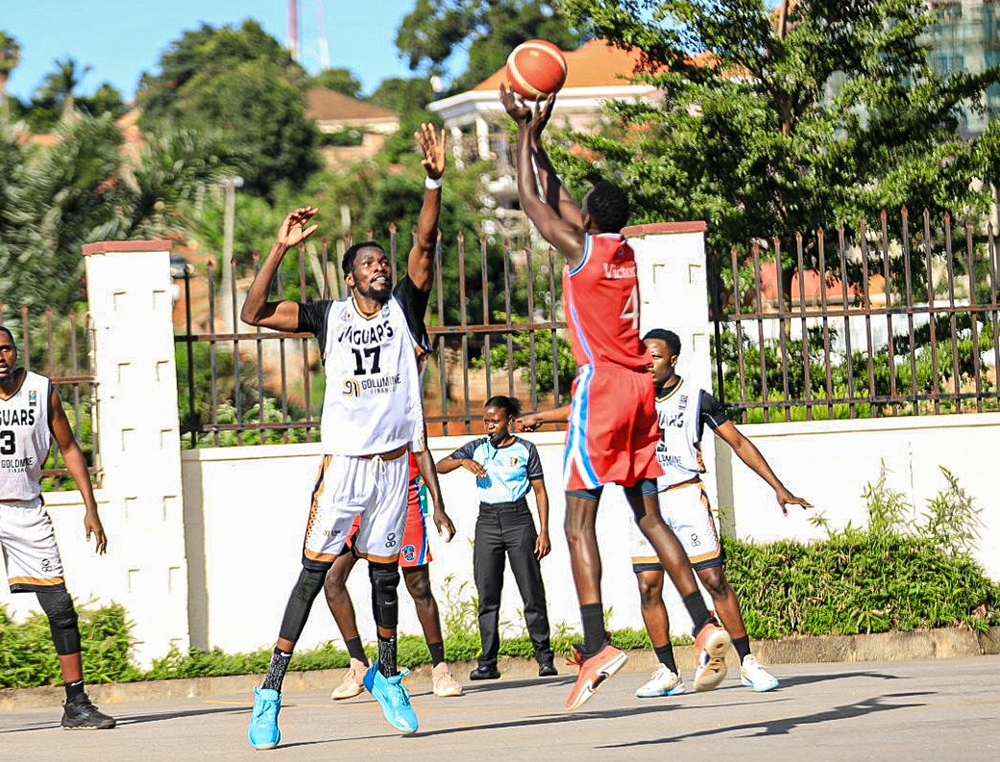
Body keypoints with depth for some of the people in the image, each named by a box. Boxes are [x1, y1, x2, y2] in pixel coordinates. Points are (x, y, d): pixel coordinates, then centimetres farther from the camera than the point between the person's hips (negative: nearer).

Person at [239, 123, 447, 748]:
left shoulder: (405, 307, 5)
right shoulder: (330, 317, 2)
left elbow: (425, 244, -9)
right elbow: (253, 314, -6)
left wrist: (434, 182, -23)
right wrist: (281, 249, -15)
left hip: (393, 462, 2)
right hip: (343, 462, -2)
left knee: (386, 575, 12)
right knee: (313, 574, -7)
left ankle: (387, 677, 32)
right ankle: (270, 692, -7)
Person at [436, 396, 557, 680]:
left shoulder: (525, 449, 4)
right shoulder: (477, 448, 10)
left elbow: (540, 491, 5)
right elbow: (440, 466, 6)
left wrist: (544, 532, -2)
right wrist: (462, 462, -14)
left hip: (518, 520, -2)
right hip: (487, 521, 2)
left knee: (532, 592, -4)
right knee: (487, 595, 0)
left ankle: (544, 657, 1)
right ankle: (488, 663, 1)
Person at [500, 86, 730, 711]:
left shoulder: (582, 249, -7)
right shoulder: (625, 250, 13)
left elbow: (533, 202, 4)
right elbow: (558, 201, 27)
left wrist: (527, 132, 13)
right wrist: (535, 137, 28)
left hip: (601, 381, -8)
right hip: (638, 385, 8)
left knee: (579, 520, -9)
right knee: (650, 516, 11)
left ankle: (597, 646, -20)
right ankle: (706, 626, 3)